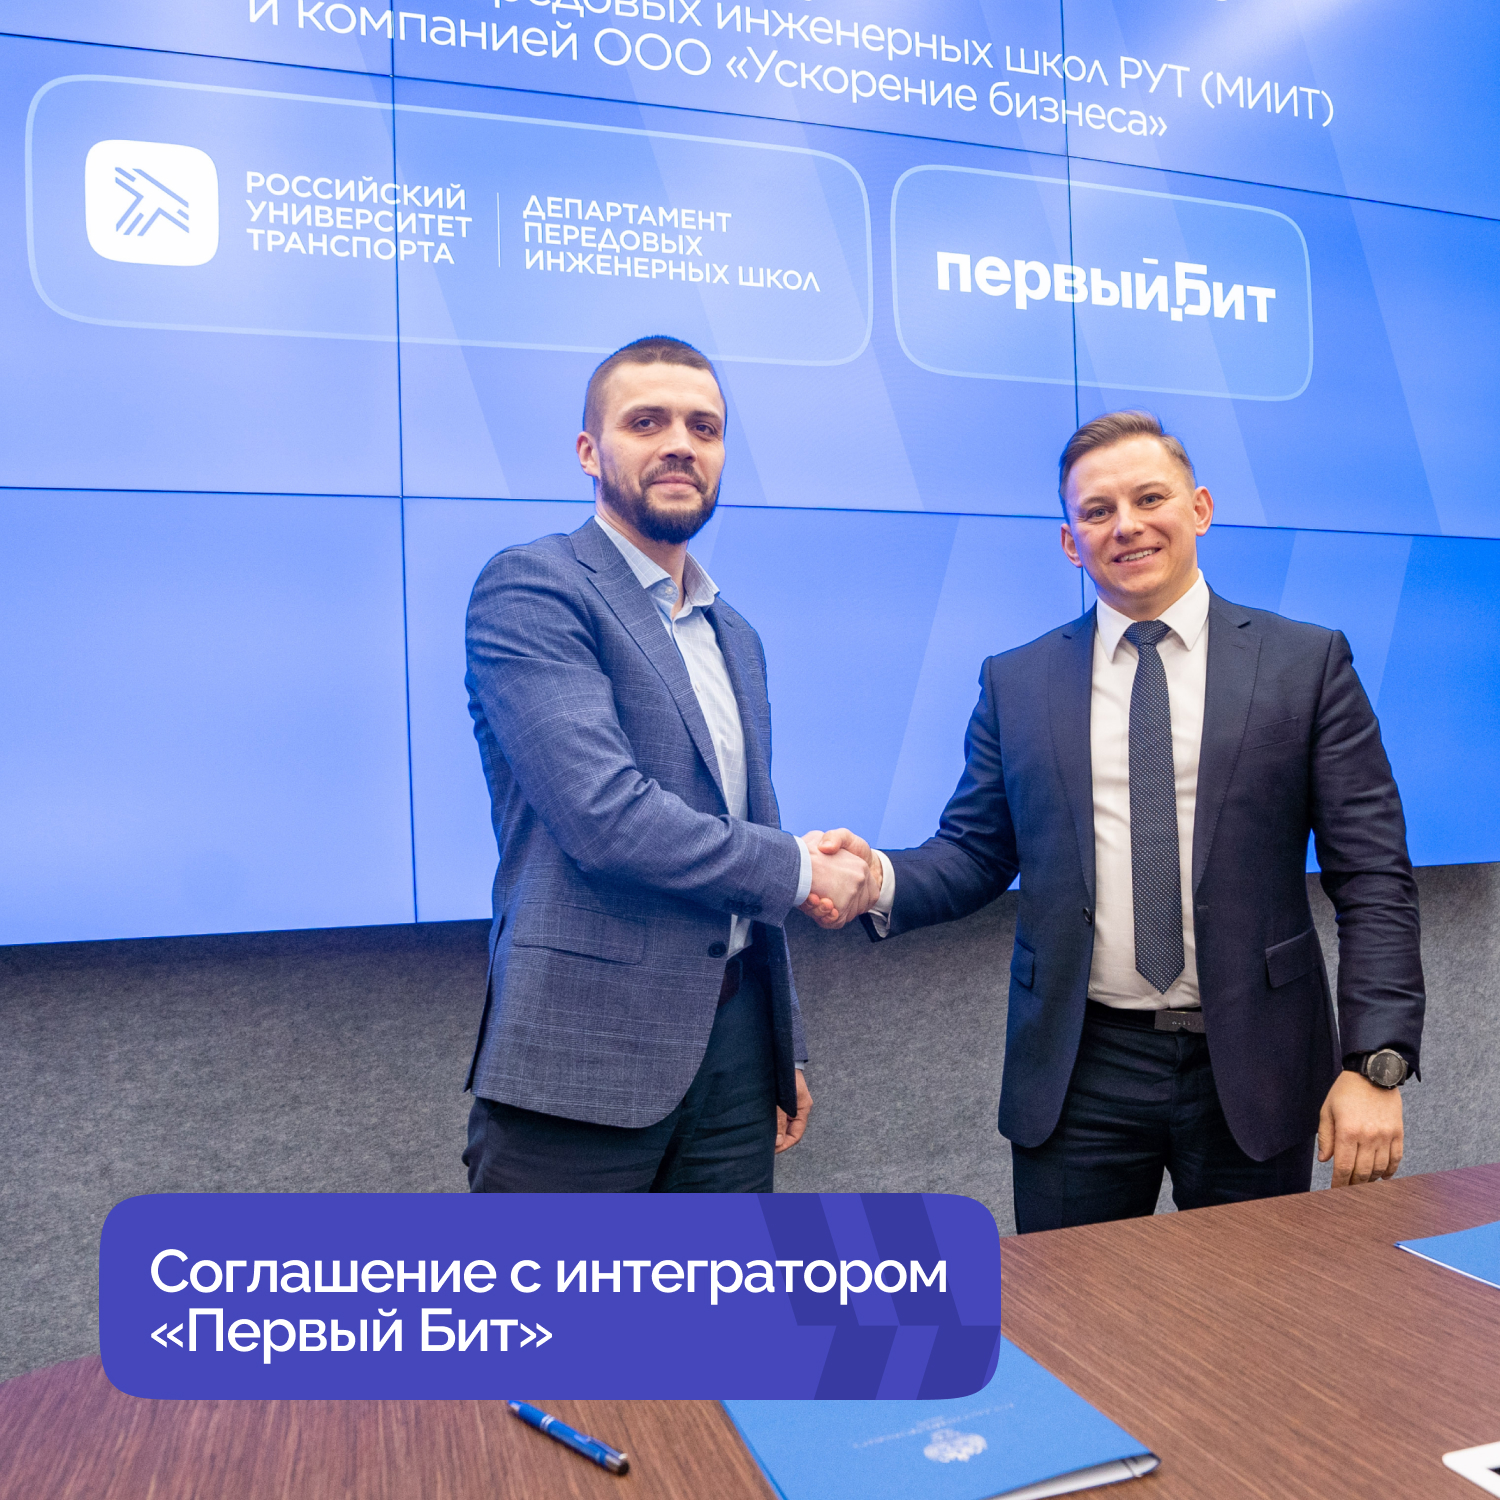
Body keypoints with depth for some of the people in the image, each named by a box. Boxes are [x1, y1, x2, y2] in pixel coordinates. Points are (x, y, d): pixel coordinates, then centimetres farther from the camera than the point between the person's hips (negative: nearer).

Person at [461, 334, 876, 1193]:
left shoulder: (736, 638, 15)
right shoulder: (532, 590, -9)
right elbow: (606, 817, -22)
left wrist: (783, 1048, 19)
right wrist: (800, 869, -9)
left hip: (733, 1045, 7)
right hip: (585, 1055, -7)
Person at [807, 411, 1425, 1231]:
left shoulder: (1306, 662, 0)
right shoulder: (1015, 683, 5)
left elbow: (1372, 877, -2)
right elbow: (973, 853, 5)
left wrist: (1375, 1062, -9)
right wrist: (880, 879, -16)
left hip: (1251, 1071, 0)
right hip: (1080, 1074, 1)